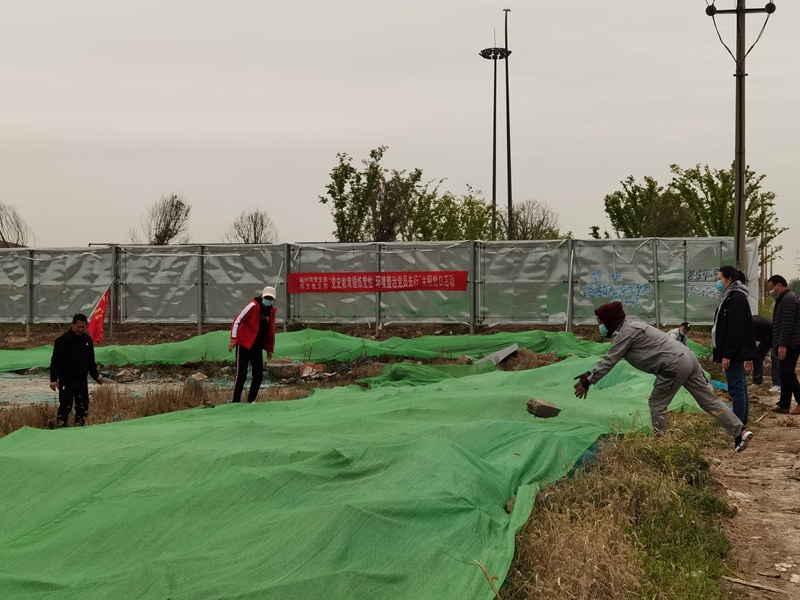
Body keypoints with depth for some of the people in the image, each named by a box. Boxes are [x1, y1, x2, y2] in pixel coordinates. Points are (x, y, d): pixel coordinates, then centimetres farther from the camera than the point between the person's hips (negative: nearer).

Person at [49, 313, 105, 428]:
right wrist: (53, 379, -19)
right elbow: (56, 361, -14)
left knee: (83, 406, 9)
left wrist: (95, 375, 19)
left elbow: (91, 360, 20)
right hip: (67, 380, -6)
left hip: (82, 379, 6)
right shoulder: (63, 339, -12)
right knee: (65, 406, -9)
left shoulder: (87, 339, 8)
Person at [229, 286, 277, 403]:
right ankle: (236, 401, 4)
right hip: (244, 345, -6)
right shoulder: (253, 306, -12)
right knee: (241, 375, -5)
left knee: (259, 375, 5)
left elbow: (271, 330, 18)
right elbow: (237, 321, -12)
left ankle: (251, 399, 21)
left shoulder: (271, 311, 8)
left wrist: (269, 348, 20)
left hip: (257, 347, 6)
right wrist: (233, 339, -17)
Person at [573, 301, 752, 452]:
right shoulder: (628, 327, 21)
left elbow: (609, 361, -8)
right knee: (709, 400, 12)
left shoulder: (625, 332, -9)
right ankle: (741, 432, 13)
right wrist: (590, 374, 25)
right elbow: (610, 358, 27)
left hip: (673, 365, -10)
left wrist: (588, 381, -2)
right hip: (687, 358, 10)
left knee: (657, 404, 3)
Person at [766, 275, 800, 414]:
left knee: (787, 373, -11)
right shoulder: (785, 298, 19)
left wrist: (782, 344, -24)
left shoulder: (789, 299, -14)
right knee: (785, 374, 9)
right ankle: (784, 405, 11)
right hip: (787, 344, 10)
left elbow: (787, 324, -21)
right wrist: (780, 344, 22)